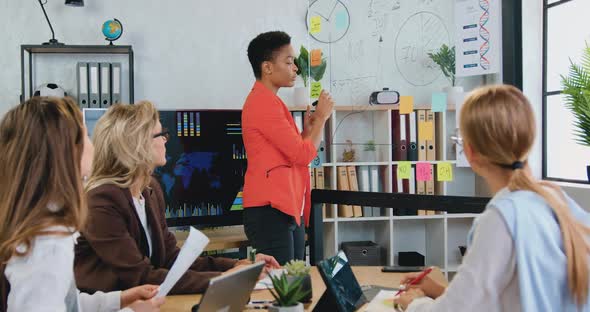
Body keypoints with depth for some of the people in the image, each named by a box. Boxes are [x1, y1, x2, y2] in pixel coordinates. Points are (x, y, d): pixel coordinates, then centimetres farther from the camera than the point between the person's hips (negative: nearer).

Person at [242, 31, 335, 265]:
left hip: (290, 211, 10)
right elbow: (303, 155, -14)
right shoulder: (263, 102, -13)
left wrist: (308, 128, 11)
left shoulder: (269, 101, 20)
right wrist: (321, 118, -1)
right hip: (271, 212, -10)